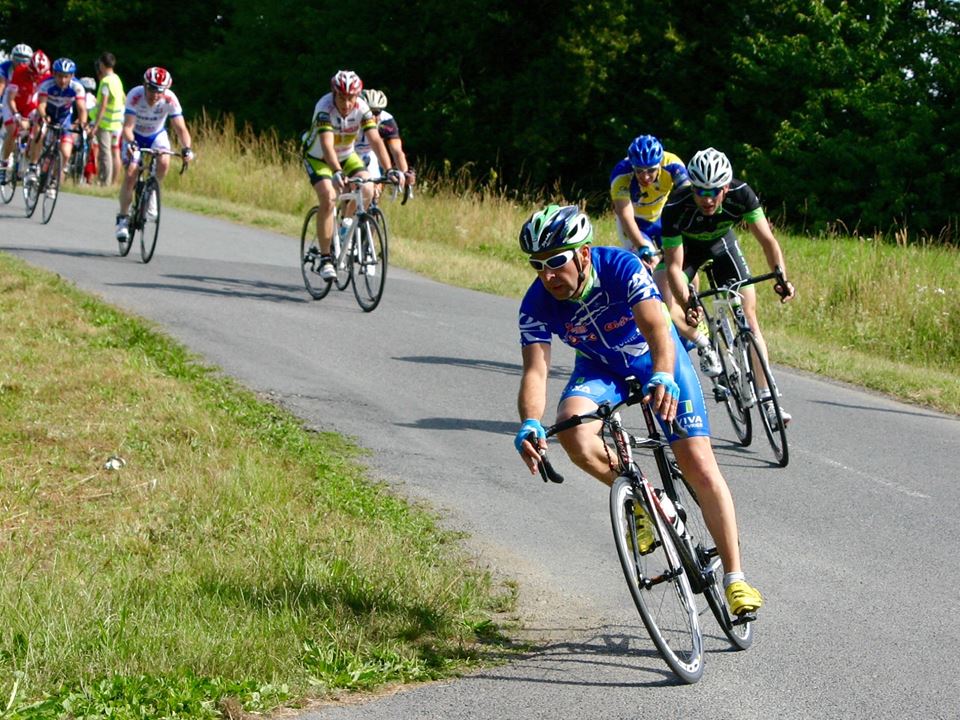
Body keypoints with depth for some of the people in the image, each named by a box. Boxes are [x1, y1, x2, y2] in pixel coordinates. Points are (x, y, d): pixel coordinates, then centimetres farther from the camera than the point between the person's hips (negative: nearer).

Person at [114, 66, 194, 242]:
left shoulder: (170, 99, -28)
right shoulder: (135, 96, -31)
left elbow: (180, 128, -31)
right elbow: (127, 127, -36)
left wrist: (186, 148, -49)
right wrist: (130, 144, -57)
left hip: (157, 135, 1)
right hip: (135, 136, -1)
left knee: (164, 163, -29)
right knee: (131, 174, -17)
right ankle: (122, 218, -1)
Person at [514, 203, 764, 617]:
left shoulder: (621, 268, -33)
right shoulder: (537, 304, -25)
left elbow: (657, 330, -45)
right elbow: (535, 370, -31)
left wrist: (663, 378, -66)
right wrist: (529, 425, -52)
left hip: (655, 359, -2)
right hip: (599, 368, 2)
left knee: (699, 466, -10)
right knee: (574, 437, -30)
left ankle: (734, 578, 0)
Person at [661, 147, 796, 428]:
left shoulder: (741, 194, -33)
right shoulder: (675, 209, -37)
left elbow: (767, 240, -30)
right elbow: (674, 266, -35)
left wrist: (782, 277, -47)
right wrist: (687, 305, -51)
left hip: (721, 242, 1)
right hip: (685, 246, -1)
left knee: (748, 317, -7)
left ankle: (767, 398, -5)